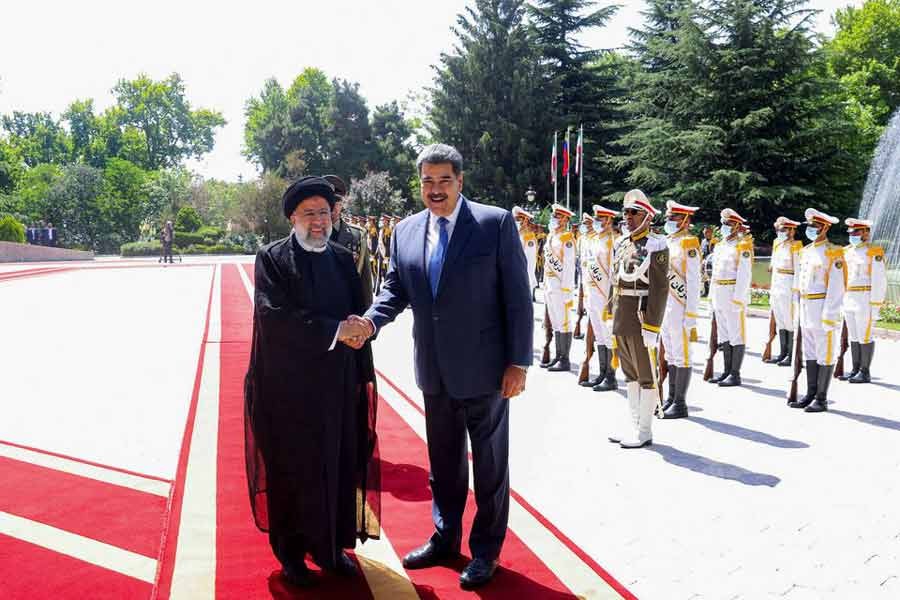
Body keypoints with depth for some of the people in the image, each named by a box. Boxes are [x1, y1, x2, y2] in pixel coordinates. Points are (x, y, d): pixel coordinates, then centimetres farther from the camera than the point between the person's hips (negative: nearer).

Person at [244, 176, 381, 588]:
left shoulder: (344, 260, 9)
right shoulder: (272, 258, -4)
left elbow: (359, 320, 8)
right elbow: (274, 315, -18)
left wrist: (364, 376, -3)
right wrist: (333, 330, -23)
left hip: (338, 385, 4)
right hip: (288, 387, -4)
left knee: (338, 468, 10)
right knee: (291, 469, 7)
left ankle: (330, 545, 27)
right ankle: (291, 550, 24)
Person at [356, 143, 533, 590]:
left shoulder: (496, 223, -10)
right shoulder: (405, 231, 4)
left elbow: (517, 297, -10)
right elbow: (395, 288, 7)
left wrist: (519, 363, -13)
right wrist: (371, 320, -14)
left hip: (484, 368, -4)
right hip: (435, 370, 5)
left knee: (490, 464, 10)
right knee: (443, 462, 19)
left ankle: (485, 551, 27)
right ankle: (445, 539, 37)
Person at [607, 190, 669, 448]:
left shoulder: (655, 246, -11)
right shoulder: (620, 243, 11)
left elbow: (660, 289, -16)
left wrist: (652, 327, -20)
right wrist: (614, 316, 14)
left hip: (642, 319, -7)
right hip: (622, 321, 7)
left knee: (646, 375, 3)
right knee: (630, 374, 15)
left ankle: (645, 431, 13)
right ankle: (634, 425, 27)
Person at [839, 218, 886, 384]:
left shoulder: (874, 253, -10)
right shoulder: (847, 251, 11)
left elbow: (879, 282, -13)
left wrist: (875, 307, -16)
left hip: (865, 300, -7)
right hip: (849, 300, 7)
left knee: (865, 336, -3)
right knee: (853, 336, 11)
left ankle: (865, 372, 5)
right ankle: (855, 370, 18)